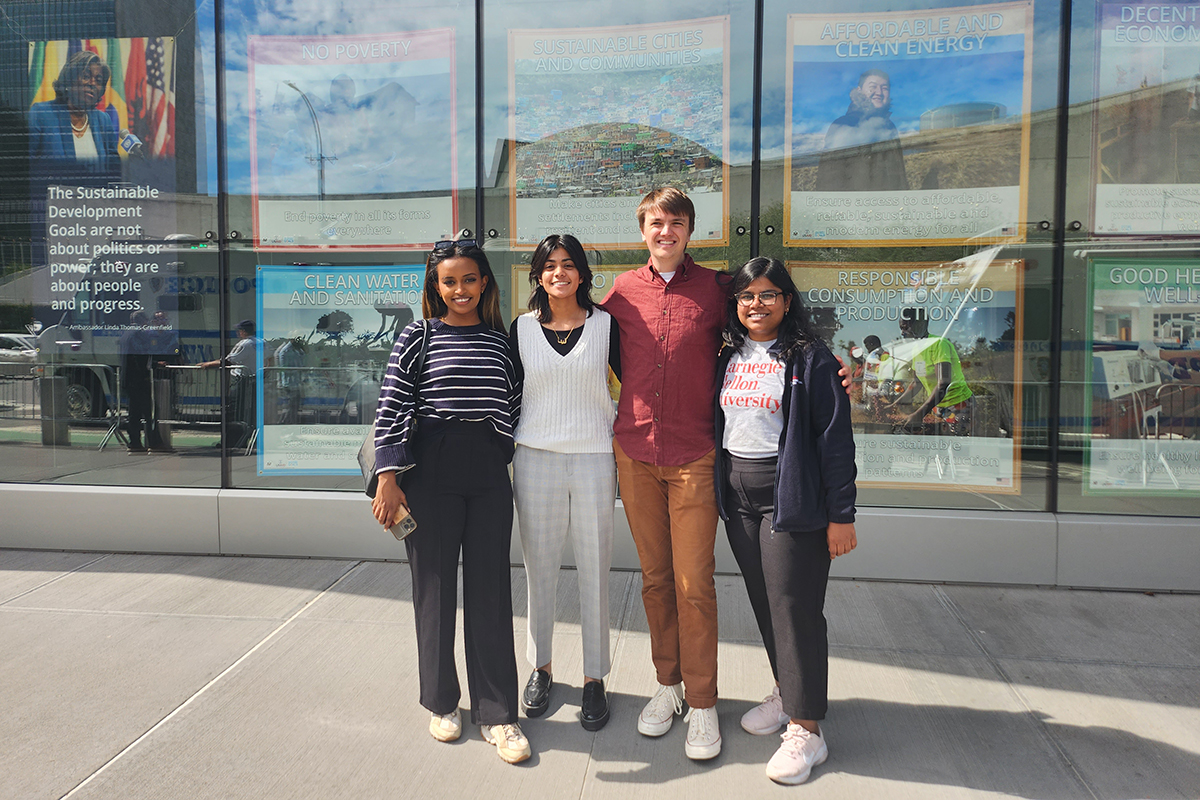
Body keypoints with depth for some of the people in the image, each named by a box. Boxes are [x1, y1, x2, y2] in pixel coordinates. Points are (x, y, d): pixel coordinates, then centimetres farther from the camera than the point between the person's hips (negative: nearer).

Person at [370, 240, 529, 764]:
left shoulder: (501, 340, 10)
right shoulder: (417, 337, 2)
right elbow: (391, 410, -3)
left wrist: (505, 457, 10)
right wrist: (388, 478, -10)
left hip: (490, 475, 2)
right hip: (431, 474, -2)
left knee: (491, 590, 4)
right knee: (435, 587, 7)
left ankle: (496, 713, 15)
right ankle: (442, 702, 26)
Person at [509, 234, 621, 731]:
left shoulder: (605, 325, 3)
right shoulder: (522, 328, 7)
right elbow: (511, 395, 10)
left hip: (594, 460, -1)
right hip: (535, 460, 1)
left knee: (594, 572, 3)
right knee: (540, 569, 9)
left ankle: (594, 679, 17)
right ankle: (541, 667, 27)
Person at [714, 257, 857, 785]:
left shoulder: (811, 359, -6)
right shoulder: (727, 357, 10)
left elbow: (835, 439, -9)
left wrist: (841, 515, -12)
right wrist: (717, 492, 11)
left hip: (791, 496, -5)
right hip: (737, 495, 6)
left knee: (794, 605, -3)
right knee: (763, 601, 13)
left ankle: (806, 728, 6)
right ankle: (788, 691, 31)